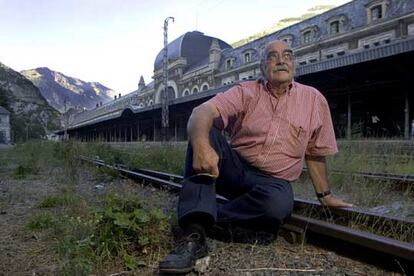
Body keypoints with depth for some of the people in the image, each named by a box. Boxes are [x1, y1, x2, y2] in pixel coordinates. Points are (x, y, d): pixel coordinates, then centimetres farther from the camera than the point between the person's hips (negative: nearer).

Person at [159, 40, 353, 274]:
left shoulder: (314, 99, 4)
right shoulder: (246, 92, -1)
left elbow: (315, 154, 14)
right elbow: (203, 111, -20)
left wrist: (325, 195, 18)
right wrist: (201, 144, -42)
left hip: (274, 181, 0)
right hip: (235, 168, 1)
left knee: (278, 204, -37)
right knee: (204, 133, -28)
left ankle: (211, 216, -14)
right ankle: (195, 235, -35)